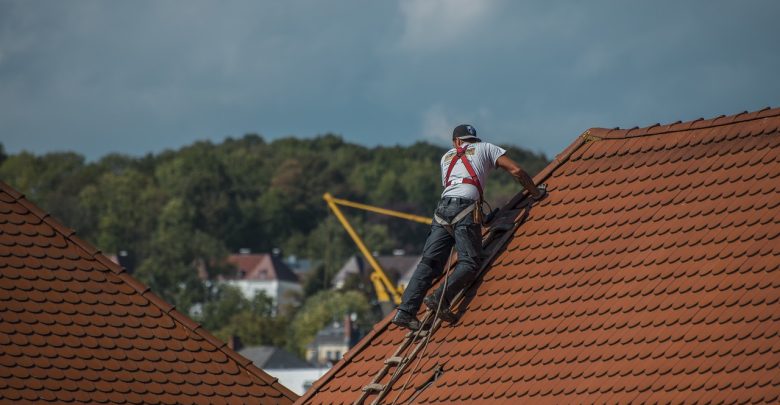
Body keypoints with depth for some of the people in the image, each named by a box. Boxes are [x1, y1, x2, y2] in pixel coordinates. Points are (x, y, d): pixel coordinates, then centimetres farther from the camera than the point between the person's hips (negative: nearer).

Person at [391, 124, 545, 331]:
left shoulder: (447, 157, 33)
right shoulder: (485, 148, 21)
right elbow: (516, 171, 13)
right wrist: (535, 193, 26)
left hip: (442, 207, 4)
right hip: (466, 207, -4)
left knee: (429, 262, -3)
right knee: (469, 262, -10)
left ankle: (406, 311, -17)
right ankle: (441, 298, -33)